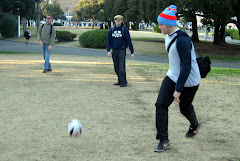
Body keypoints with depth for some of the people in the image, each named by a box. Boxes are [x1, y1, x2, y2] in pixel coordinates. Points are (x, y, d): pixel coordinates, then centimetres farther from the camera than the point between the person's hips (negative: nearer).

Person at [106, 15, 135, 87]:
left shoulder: (124, 30, -3)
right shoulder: (111, 30, 8)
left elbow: (129, 41, -2)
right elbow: (109, 41, 9)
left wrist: (132, 52, -4)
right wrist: (108, 51, -4)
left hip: (122, 50, -5)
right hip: (114, 51, 5)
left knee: (122, 67, -11)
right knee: (116, 67, 8)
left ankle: (123, 82, -7)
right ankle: (120, 81, 18)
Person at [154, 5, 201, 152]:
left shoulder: (182, 40, -27)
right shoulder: (168, 36, 3)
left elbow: (186, 67, -28)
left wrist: (178, 89, -28)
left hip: (189, 81, -8)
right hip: (172, 77, 8)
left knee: (185, 108, 11)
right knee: (161, 104, -6)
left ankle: (195, 125, 47)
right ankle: (164, 140, 1)